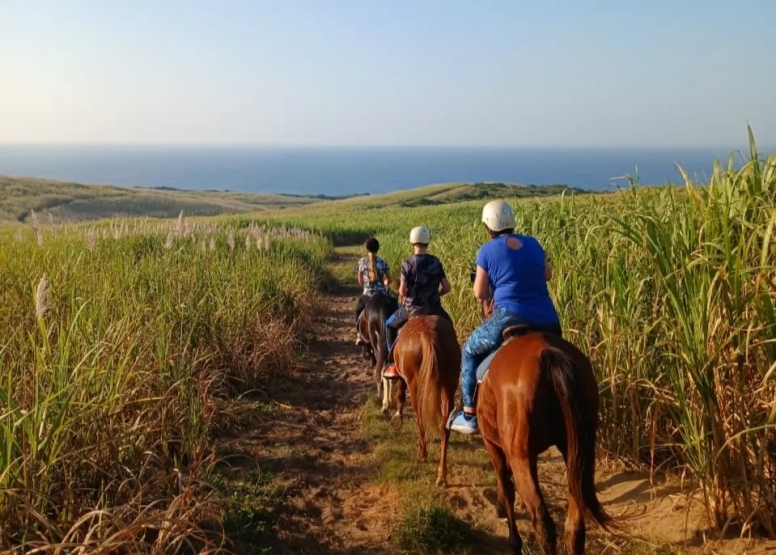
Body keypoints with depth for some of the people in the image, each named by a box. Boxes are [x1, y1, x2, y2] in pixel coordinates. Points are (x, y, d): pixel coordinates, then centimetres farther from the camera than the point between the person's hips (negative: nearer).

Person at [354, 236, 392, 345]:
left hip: (368, 294, 1)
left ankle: (360, 335, 19)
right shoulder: (383, 262, -4)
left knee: (359, 309, 26)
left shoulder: (362, 261, -3)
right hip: (382, 294, 0)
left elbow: (360, 281, 5)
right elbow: (389, 280, 4)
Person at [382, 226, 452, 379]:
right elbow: (447, 287, 2)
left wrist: (403, 298, 9)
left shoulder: (408, 263, -10)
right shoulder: (436, 262, 2)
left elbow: (402, 291, -12)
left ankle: (394, 364, 13)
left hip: (413, 308, -3)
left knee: (390, 325, 21)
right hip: (434, 307, 3)